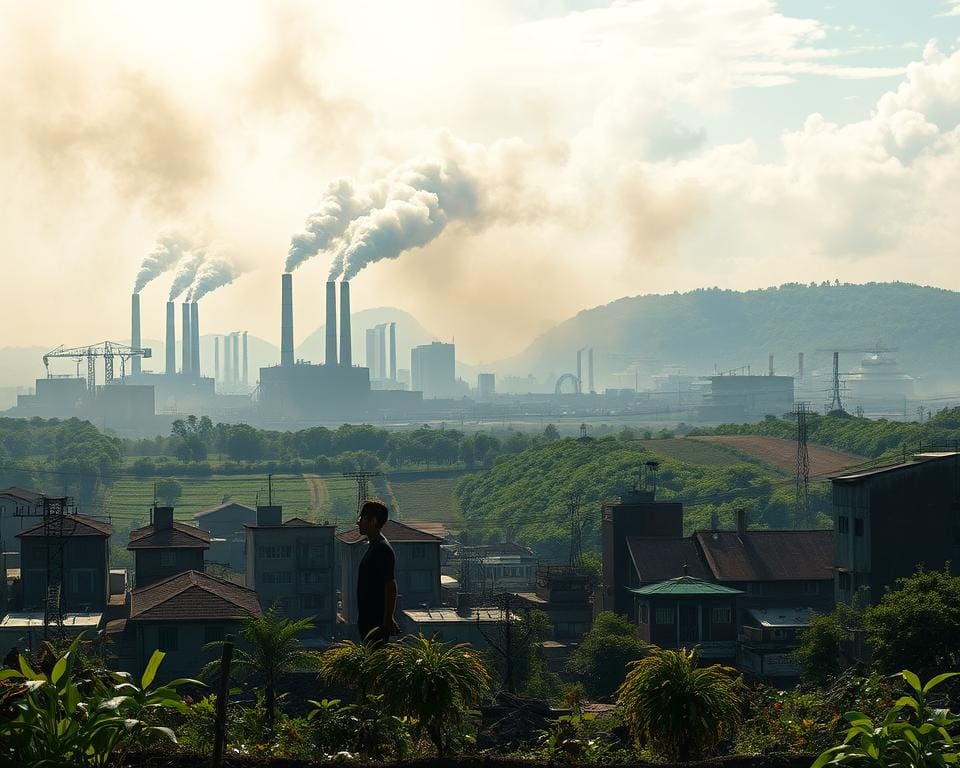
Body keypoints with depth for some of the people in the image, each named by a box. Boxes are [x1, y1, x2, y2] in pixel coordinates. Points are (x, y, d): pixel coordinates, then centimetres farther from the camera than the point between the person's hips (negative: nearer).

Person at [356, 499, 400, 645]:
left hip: (377, 623, -10)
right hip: (368, 620, 10)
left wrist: (387, 622, -23)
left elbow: (391, 587, -21)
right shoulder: (372, 547, 14)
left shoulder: (383, 549, -17)